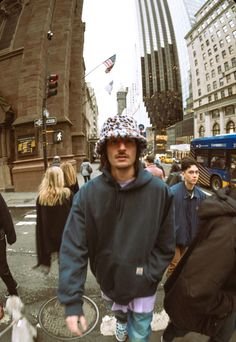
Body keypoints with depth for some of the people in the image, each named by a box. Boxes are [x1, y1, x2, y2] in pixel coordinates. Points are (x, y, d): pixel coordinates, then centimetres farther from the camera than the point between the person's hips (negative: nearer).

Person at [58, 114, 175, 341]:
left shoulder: (159, 190, -21)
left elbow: (165, 246, -12)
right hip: (107, 280, 2)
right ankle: (121, 319, 68)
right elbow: (73, 249, -22)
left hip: (142, 287, -1)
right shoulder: (88, 193, -23)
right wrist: (72, 301, -23)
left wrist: (146, 276, -16)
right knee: (117, 310, 33)